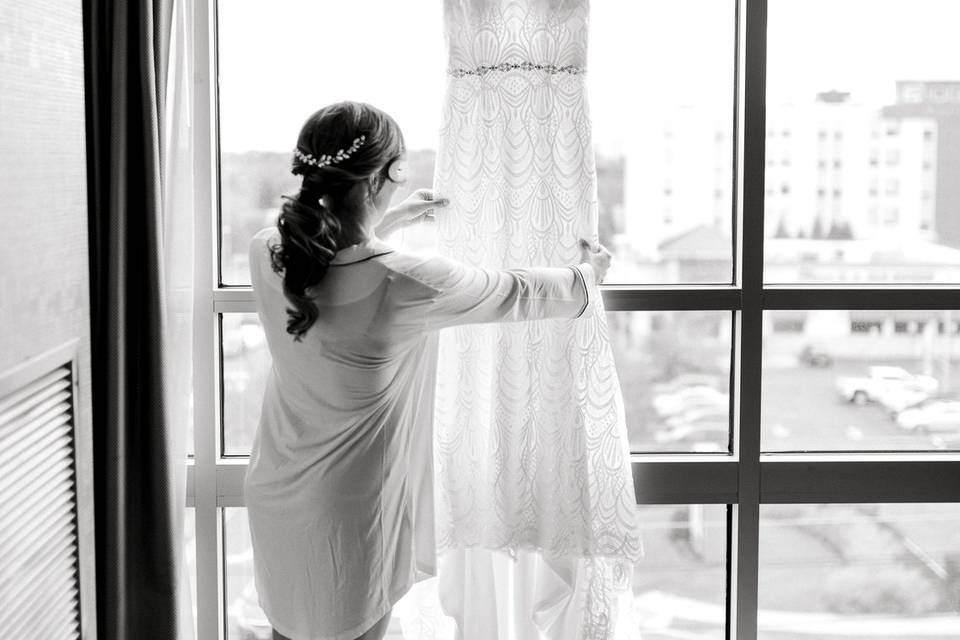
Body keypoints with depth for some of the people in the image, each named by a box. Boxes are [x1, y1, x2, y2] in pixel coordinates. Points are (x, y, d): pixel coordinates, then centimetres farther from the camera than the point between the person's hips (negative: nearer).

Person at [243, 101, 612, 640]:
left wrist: (394, 218, 28)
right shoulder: (407, 284, -28)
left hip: (275, 496, 6)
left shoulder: (268, 251, -12)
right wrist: (589, 274, 10)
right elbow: (519, 294, -10)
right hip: (348, 511, -6)